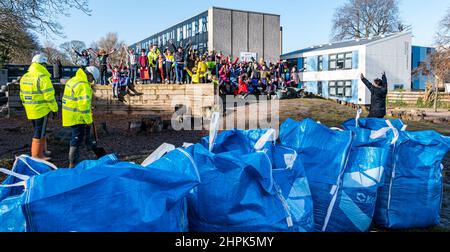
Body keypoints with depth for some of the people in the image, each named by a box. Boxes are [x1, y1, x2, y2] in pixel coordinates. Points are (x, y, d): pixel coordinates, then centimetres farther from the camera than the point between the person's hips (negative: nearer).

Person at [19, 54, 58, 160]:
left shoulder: (24, 77, 11)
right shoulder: (43, 77, -16)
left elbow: (22, 95, 17)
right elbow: (49, 96, -18)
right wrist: (54, 109, -9)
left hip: (30, 111, 8)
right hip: (42, 110, -8)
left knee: (39, 131, 21)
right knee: (39, 133, 0)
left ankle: (41, 151, 32)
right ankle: (36, 156, 6)